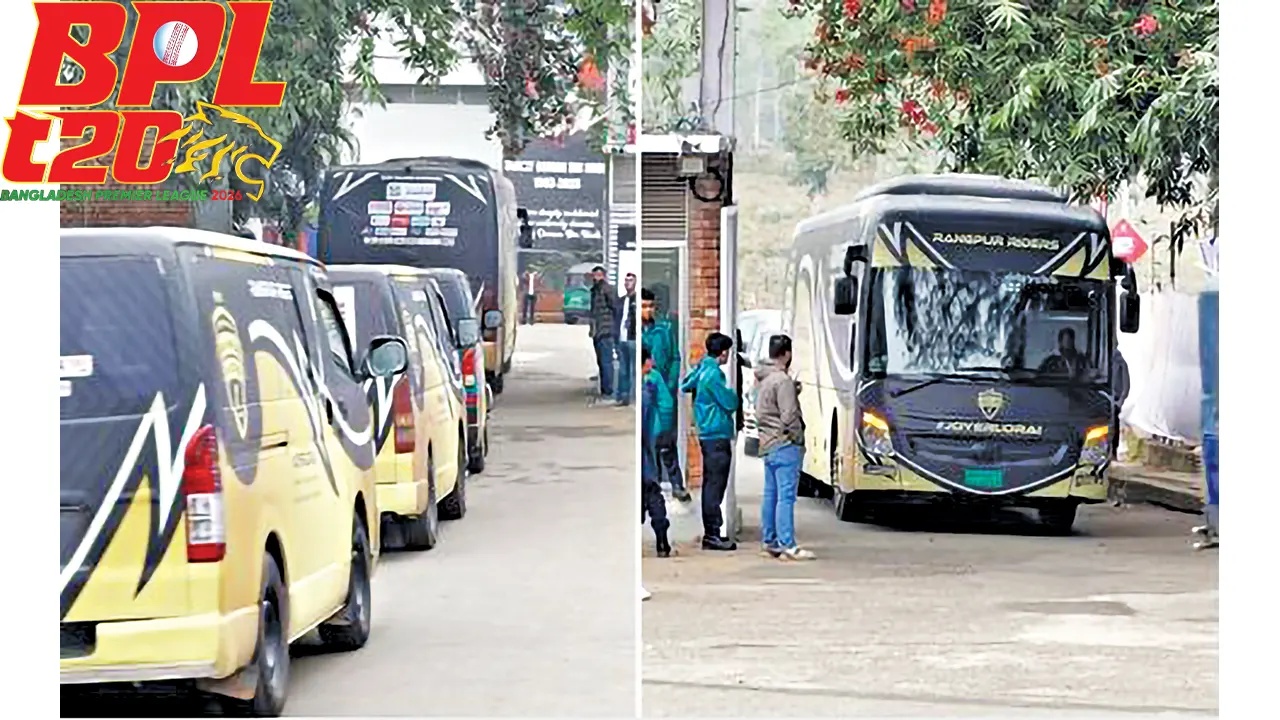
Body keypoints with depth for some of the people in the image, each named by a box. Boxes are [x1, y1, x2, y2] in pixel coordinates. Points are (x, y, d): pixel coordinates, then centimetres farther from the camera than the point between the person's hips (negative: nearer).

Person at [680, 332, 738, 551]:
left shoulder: (703, 369, 10)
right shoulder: (714, 374, -17)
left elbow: (685, 386, 26)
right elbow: (730, 403, -15)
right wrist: (732, 394, 7)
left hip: (707, 434, 10)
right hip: (718, 436, -10)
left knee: (710, 484, 13)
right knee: (715, 485, -8)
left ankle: (710, 532, 19)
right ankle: (712, 535, -7)